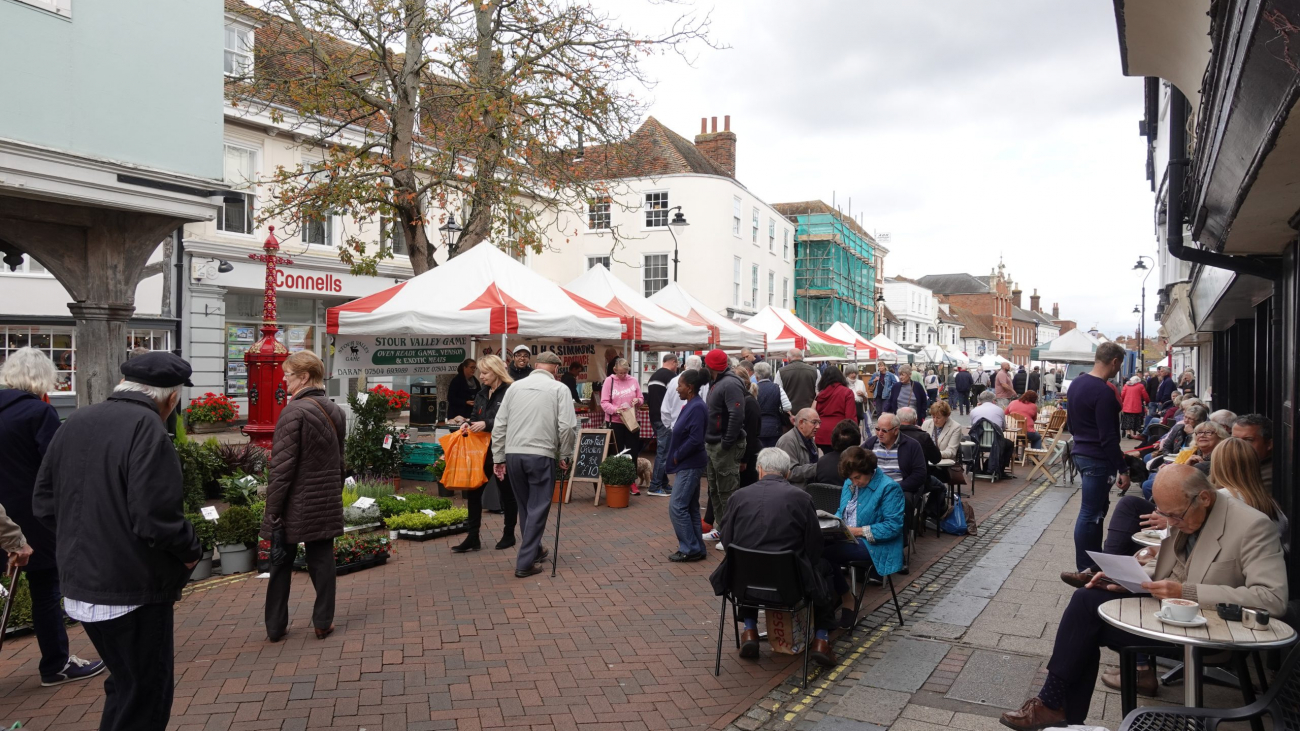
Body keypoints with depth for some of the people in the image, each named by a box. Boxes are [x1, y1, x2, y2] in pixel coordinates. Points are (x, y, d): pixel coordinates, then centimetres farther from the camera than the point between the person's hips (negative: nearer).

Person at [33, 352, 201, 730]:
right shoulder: (147, 429, -20)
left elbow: (44, 503, 12)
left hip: (80, 586, 8)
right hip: (133, 593, -8)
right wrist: (191, 551, -8)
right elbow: (156, 518, -25)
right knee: (145, 697, 6)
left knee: (126, 684, 23)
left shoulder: (73, 423, 6)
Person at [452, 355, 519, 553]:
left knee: (506, 493, 7)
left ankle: (509, 535, 22)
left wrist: (487, 425, -27)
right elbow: (475, 417, 18)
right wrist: (468, 425, -3)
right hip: (482, 450, 8)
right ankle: (472, 537, 13)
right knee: (473, 492, 6)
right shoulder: (482, 394, 12)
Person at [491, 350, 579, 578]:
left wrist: (498, 457, 12)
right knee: (538, 509, 4)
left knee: (525, 507, 19)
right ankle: (525, 563, 3)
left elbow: (499, 425, 8)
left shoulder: (515, 386, 10)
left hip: (513, 453, 4)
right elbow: (567, 426, -8)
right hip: (541, 455, -4)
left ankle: (534, 550, 35)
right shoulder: (559, 388, -1)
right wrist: (565, 455, 5)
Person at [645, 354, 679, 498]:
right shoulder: (670, 376, -11)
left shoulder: (654, 376, 17)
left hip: (654, 418, 9)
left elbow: (648, 399, 19)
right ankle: (655, 487, -5)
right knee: (663, 452, -6)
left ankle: (663, 484, 19)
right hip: (665, 419, -9)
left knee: (662, 450, 15)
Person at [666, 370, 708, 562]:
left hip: (689, 466, -10)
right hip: (688, 465, 10)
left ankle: (691, 549, -1)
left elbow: (695, 439, -24)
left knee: (677, 507, -8)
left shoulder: (697, 407, -19)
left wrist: (677, 456, -14)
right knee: (690, 507, 13)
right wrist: (676, 456, 6)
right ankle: (696, 548, 20)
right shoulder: (690, 405, 10)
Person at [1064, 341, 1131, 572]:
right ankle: (1084, 570, 5)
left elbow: (1071, 423, 18)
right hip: (1098, 459, -10)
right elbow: (1108, 437, -23)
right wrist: (1123, 469, -18)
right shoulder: (1104, 392, -21)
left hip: (1081, 453, 10)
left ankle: (1095, 560, 28)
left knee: (1099, 507, 19)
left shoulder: (1077, 383, 8)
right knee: (1090, 514, -2)